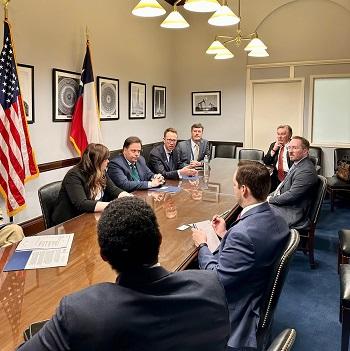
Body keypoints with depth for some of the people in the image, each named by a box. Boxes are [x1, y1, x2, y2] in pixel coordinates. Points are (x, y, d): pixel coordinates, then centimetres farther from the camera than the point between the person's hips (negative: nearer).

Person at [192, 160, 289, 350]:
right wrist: (225, 235, 5)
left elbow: (216, 279, -25)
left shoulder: (243, 232, -34)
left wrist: (202, 245, -11)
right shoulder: (275, 218, -6)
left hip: (236, 314, -8)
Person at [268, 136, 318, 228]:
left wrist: (271, 199, -13)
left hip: (293, 214, -10)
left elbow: (291, 196, -25)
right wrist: (270, 196, 4)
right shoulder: (297, 164, 12)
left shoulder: (306, 170, -21)